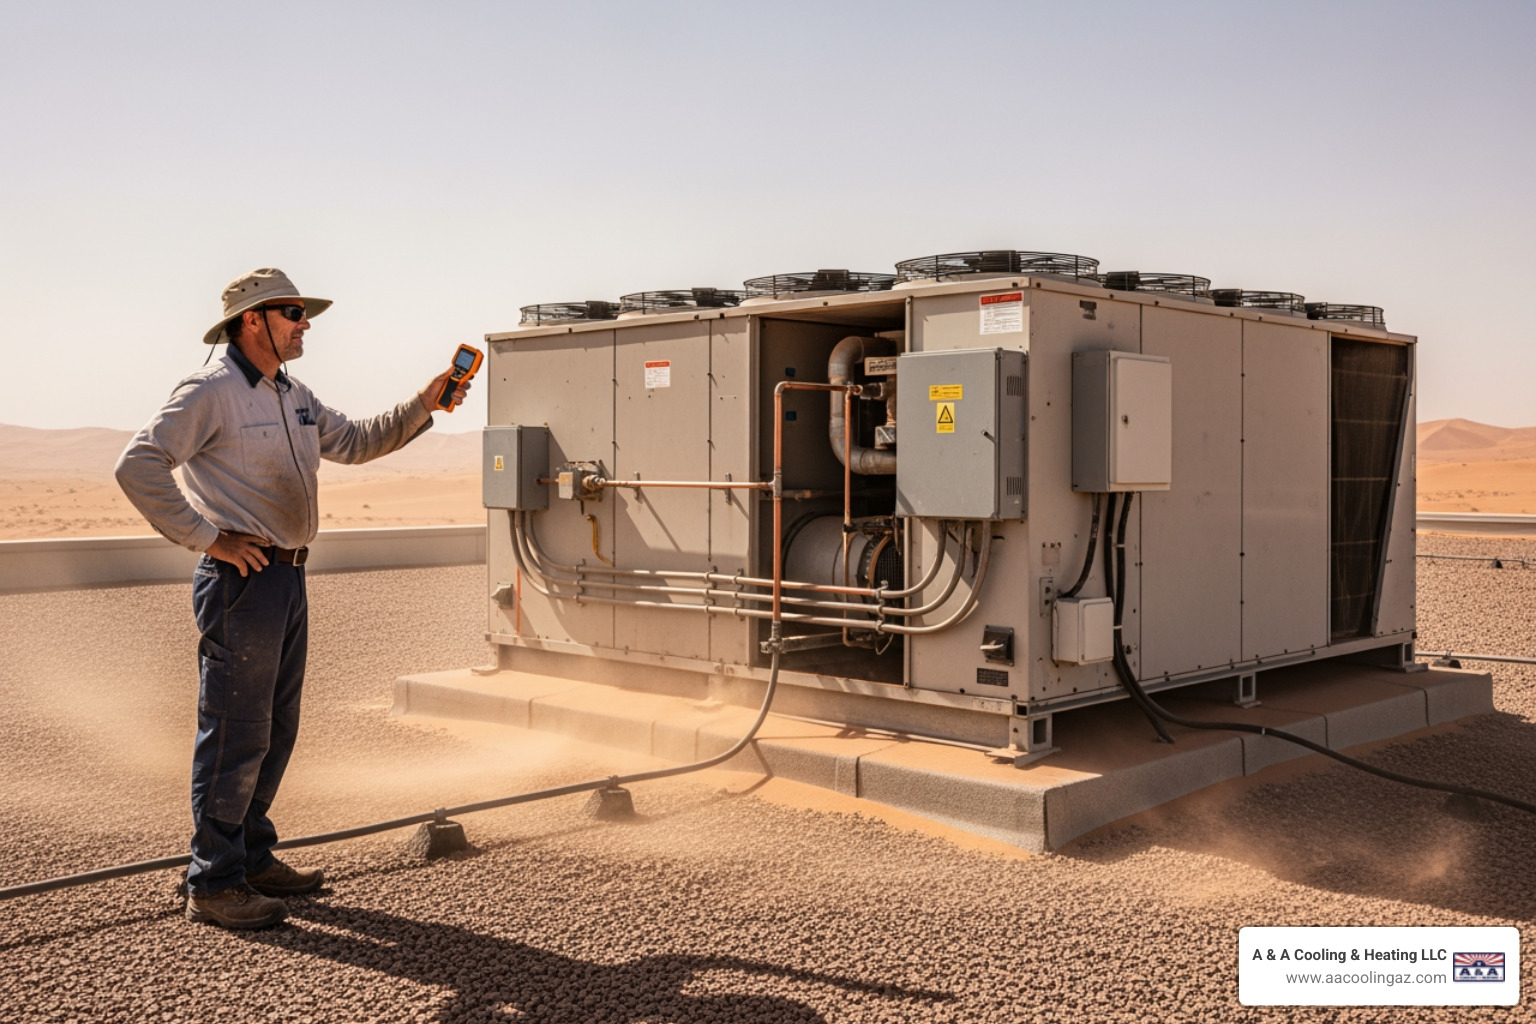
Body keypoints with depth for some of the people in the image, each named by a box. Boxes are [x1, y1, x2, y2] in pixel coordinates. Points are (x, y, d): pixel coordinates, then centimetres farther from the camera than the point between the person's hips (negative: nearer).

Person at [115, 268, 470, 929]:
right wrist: (207, 537, -16)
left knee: (275, 730, 15)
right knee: (235, 732, -5)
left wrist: (424, 404, 16)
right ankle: (213, 884, 4)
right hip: (242, 578, -9)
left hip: (287, 577, 9)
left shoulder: (292, 396, 18)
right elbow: (137, 468, -16)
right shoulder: (210, 392, -10)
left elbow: (354, 443, 27)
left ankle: (252, 857, 28)